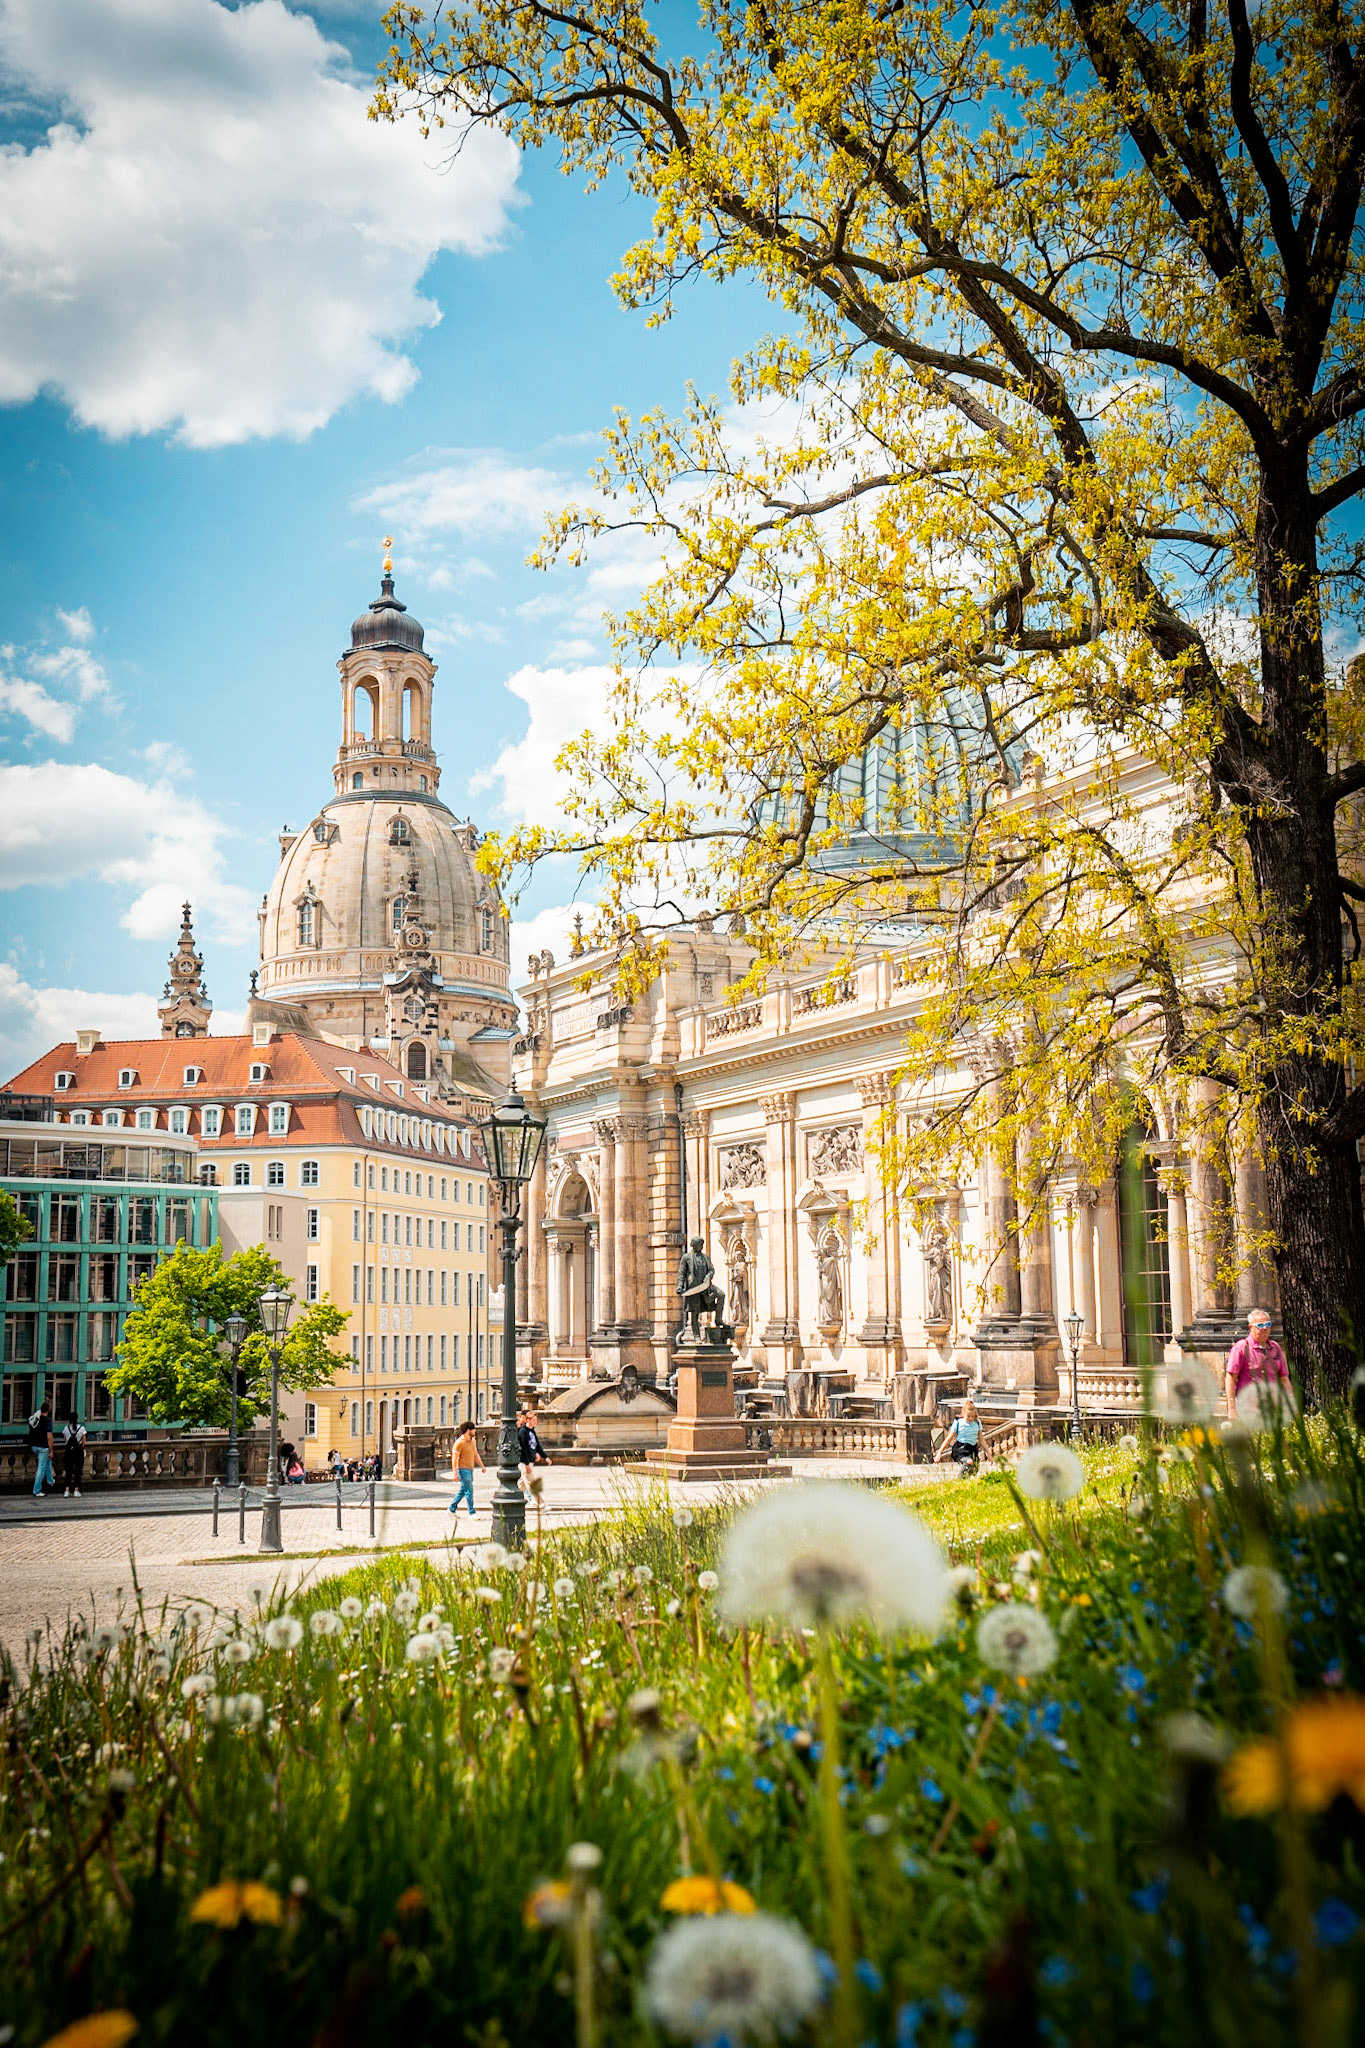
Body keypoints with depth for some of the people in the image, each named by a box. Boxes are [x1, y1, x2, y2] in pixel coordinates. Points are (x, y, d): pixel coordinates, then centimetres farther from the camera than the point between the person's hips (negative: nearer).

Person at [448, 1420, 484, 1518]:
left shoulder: (473, 1441, 11)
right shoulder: (460, 1442, -14)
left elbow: (476, 1455, 21)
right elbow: (455, 1458, -15)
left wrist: (482, 1466, 16)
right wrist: (455, 1473, -19)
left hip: (470, 1469, 8)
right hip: (463, 1469, -8)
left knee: (462, 1490, 13)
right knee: (469, 1490, -10)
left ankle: (452, 1509, 23)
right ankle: (471, 1512, -6)